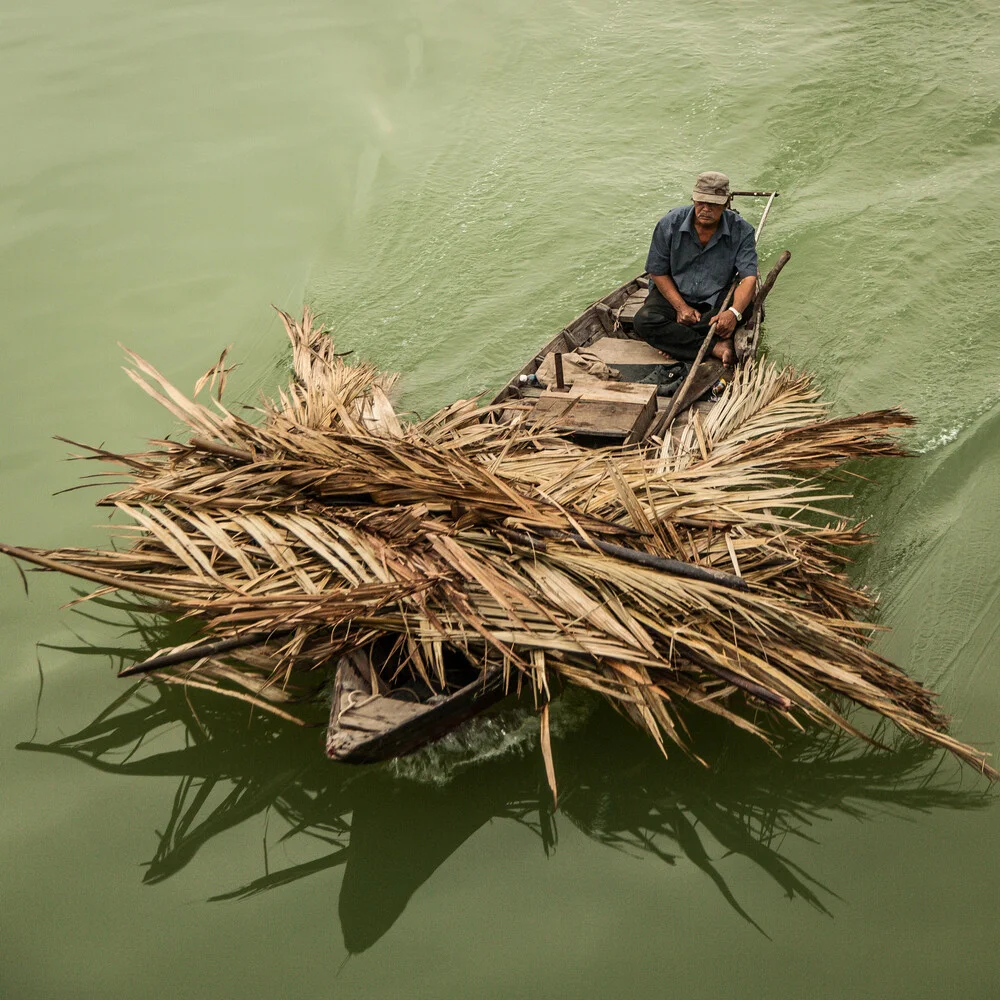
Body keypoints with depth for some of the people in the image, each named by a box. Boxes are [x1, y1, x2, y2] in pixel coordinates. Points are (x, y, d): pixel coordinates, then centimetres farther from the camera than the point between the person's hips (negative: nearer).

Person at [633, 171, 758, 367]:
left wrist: (734, 312, -40)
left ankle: (674, 340, -23)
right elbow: (658, 272, -6)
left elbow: (748, 278, -19)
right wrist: (681, 307, -18)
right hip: (674, 294, 0)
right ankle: (716, 347, -35)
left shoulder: (741, 231, -13)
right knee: (644, 321, -29)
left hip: (716, 300, 0)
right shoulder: (670, 224, -12)